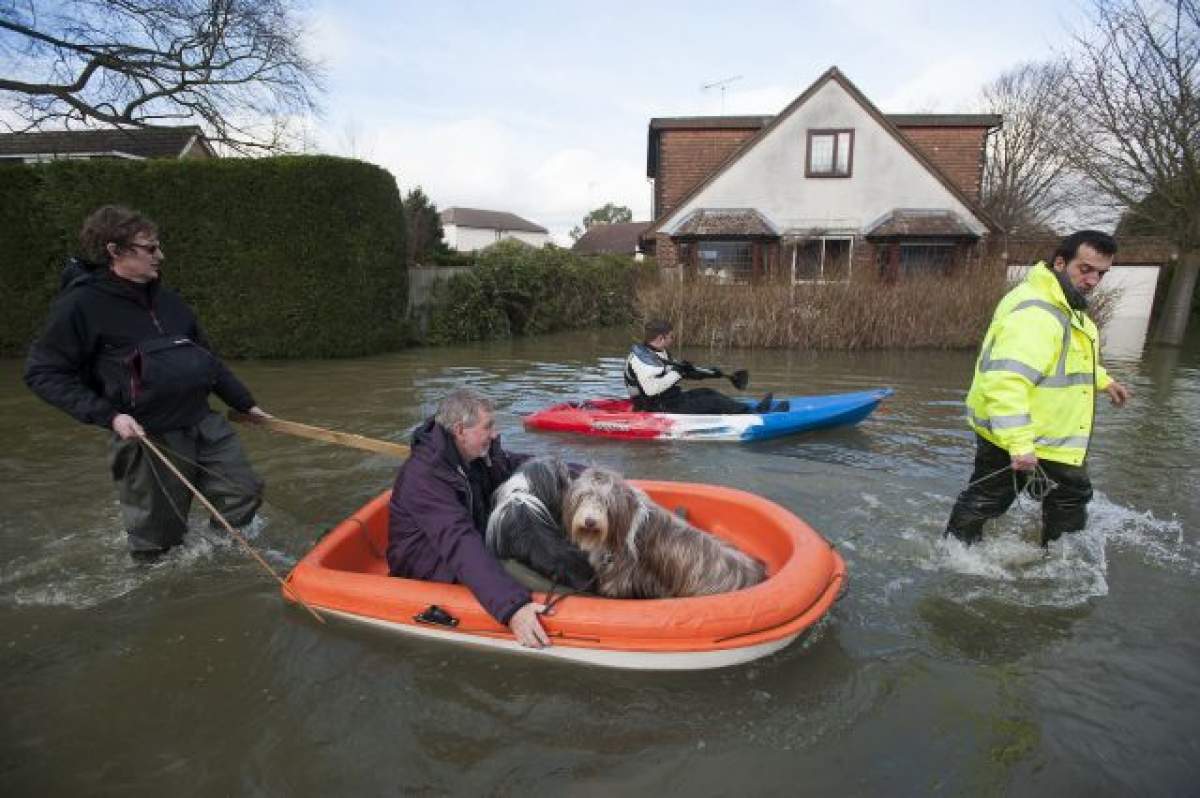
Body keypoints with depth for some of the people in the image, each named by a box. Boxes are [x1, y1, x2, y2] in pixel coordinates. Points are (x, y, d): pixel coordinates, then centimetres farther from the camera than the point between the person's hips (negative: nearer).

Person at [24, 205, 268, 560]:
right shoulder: (80, 305, -8)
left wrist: (245, 403, 17)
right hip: (150, 438, -5)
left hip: (204, 422, 6)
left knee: (245, 495, 8)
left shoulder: (166, 299, 10)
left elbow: (206, 358, 16)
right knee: (158, 544, 5)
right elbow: (42, 373, -5)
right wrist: (108, 415, -16)